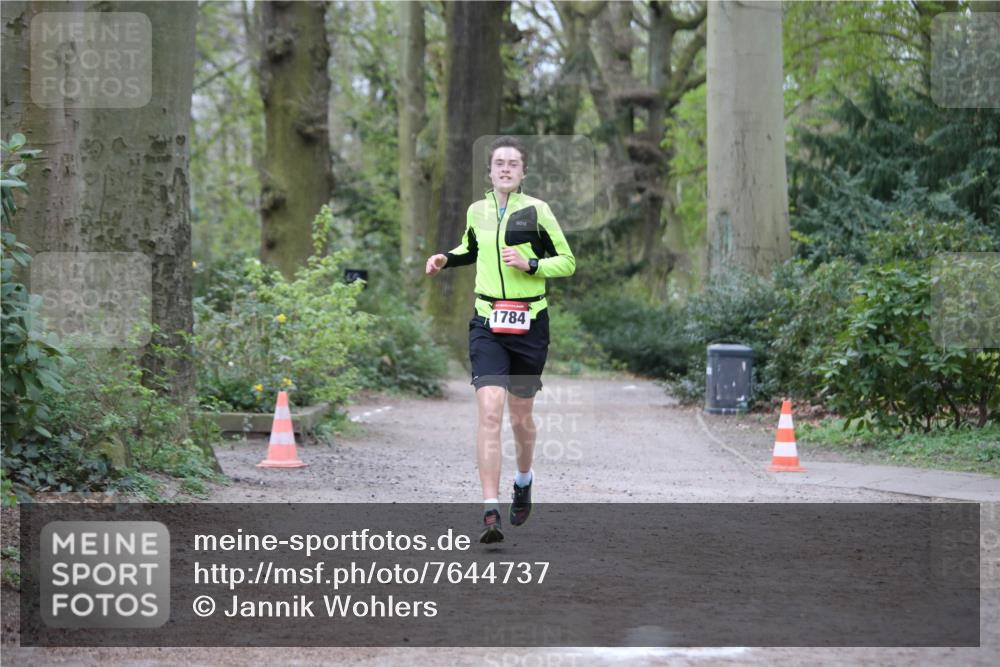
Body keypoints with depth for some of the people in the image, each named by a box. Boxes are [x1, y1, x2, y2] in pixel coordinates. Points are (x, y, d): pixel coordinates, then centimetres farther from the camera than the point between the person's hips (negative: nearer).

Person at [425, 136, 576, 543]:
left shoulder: (536, 211, -2)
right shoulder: (477, 211, 8)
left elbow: (567, 262, 2)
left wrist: (529, 264, -14)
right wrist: (446, 259, 10)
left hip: (529, 325, -1)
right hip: (487, 323, 1)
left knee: (521, 417, 10)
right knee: (490, 409, -16)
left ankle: (524, 480, 43)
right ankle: (491, 513, -20)